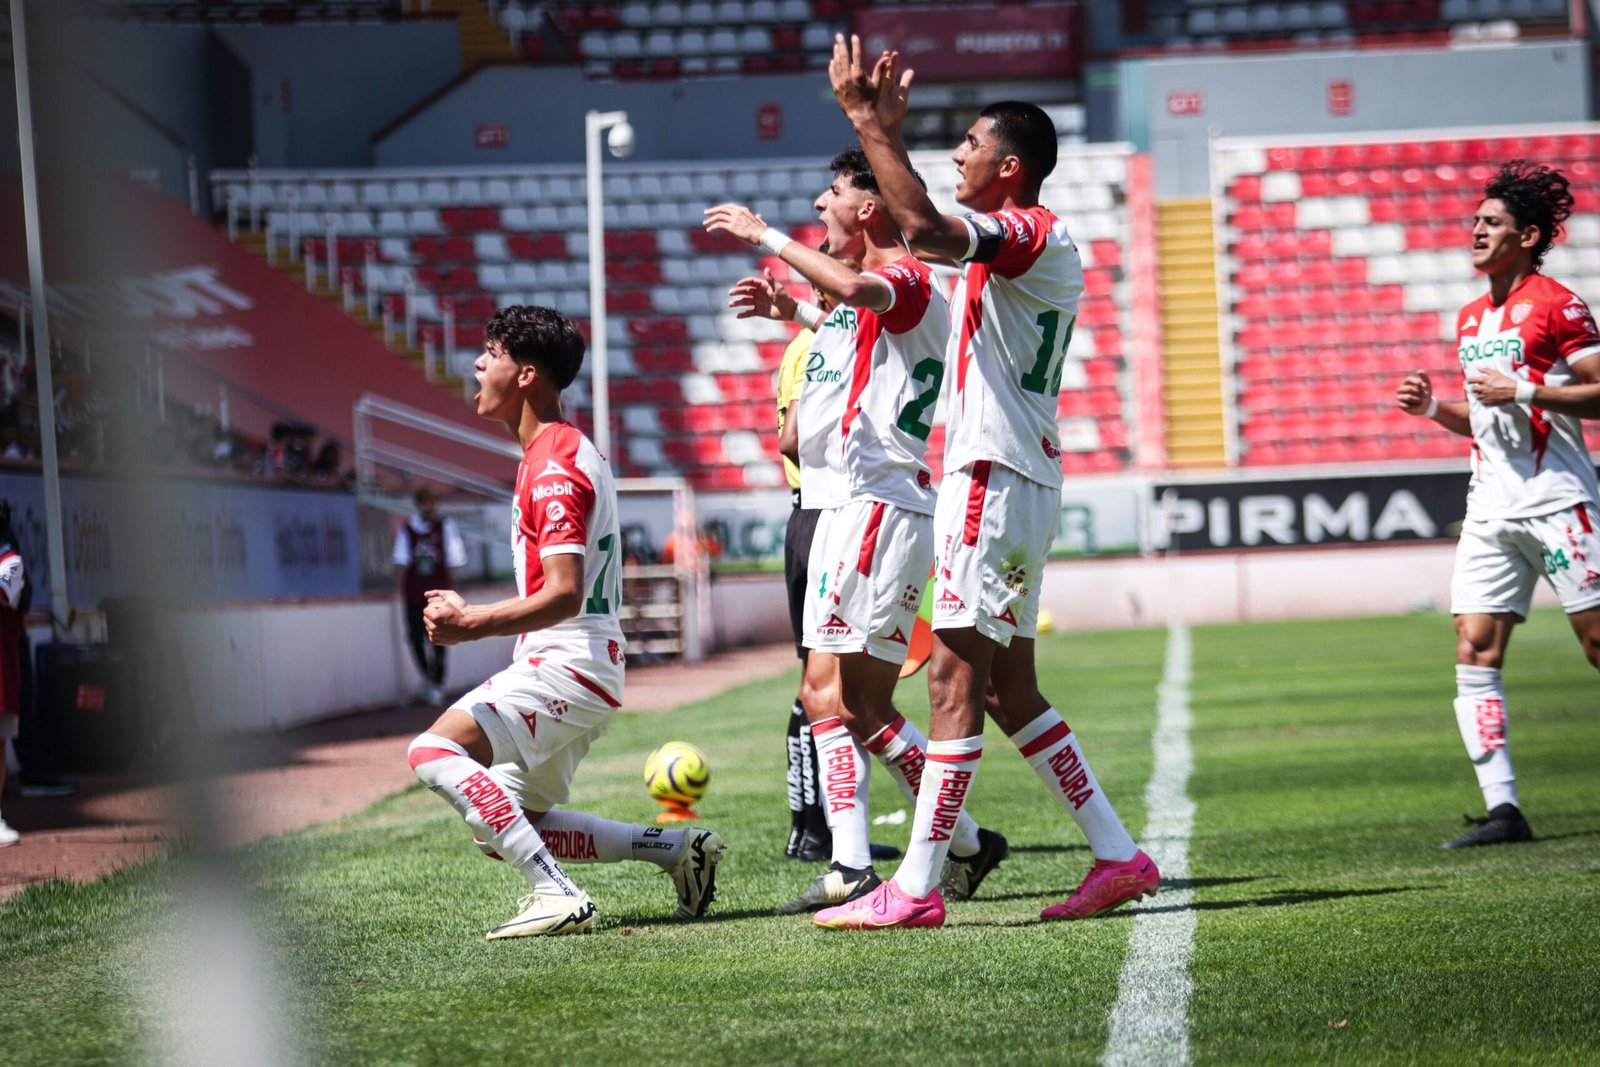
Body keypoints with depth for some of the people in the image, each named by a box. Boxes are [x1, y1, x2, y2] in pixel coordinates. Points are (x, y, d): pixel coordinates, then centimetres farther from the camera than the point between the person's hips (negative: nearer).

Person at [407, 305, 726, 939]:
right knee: (500, 828, 12)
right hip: (577, 670, 11)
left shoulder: (555, 465, -14)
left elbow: (564, 594, -24)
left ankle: (557, 895, -30)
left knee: (433, 752, -24)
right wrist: (473, 616, 23)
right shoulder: (558, 452, 19)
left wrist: (473, 624, -32)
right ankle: (678, 849, 12)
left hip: (566, 665, -11)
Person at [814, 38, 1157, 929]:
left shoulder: (1034, 234, -12)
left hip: (997, 480, -10)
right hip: (1002, 479, 10)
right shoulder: (1008, 242, 19)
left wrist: (873, 125, -23)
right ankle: (1119, 856, 15)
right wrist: (882, 128, 31)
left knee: (957, 676, -11)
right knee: (1008, 687, 12)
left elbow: (926, 229, -30)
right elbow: (922, 234, 35)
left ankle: (917, 888, -13)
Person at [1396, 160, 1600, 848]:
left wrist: (1523, 390, -17)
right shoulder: (1471, 320, 18)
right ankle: (1503, 809, -5)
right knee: (1474, 653, -4)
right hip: (1491, 508, 7)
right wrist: (1433, 408, 9)